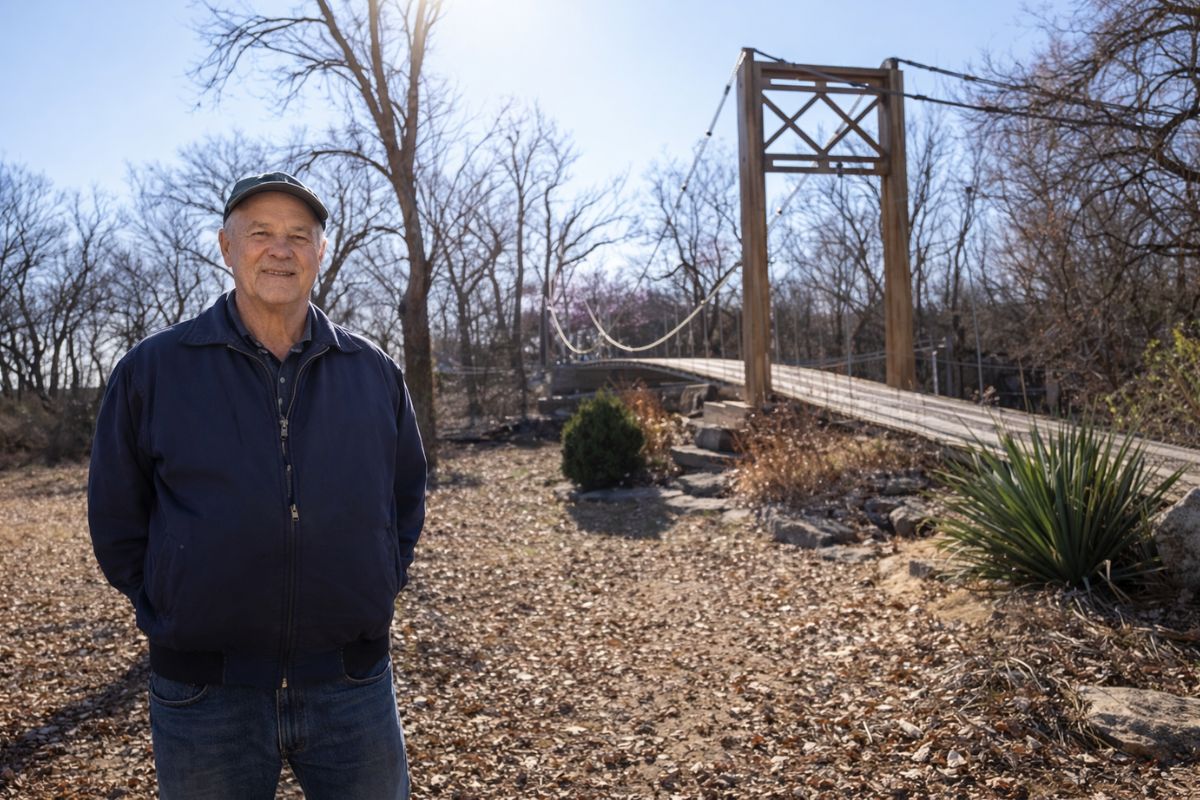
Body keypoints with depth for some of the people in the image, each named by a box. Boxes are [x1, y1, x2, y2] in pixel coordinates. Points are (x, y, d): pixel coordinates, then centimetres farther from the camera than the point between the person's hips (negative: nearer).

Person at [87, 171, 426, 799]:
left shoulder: (374, 372, 2)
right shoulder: (152, 370, -2)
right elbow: (115, 521, 5)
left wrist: (373, 595, 6)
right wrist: (175, 618, 2)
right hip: (204, 694, -1)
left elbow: (406, 500, 12)